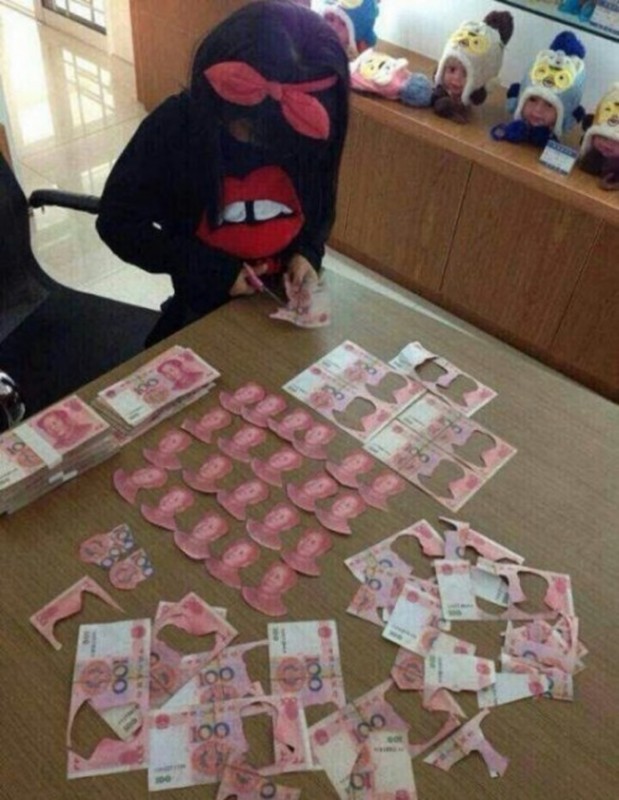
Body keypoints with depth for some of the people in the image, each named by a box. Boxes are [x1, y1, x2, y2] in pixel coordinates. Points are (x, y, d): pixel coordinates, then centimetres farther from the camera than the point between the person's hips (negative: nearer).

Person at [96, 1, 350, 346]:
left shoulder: (311, 128, -15)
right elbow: (118, 221, -16)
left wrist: (307, 251, -17)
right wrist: (213, 269, -22)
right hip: (210, 304, -3)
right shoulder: (174, 127, -23)